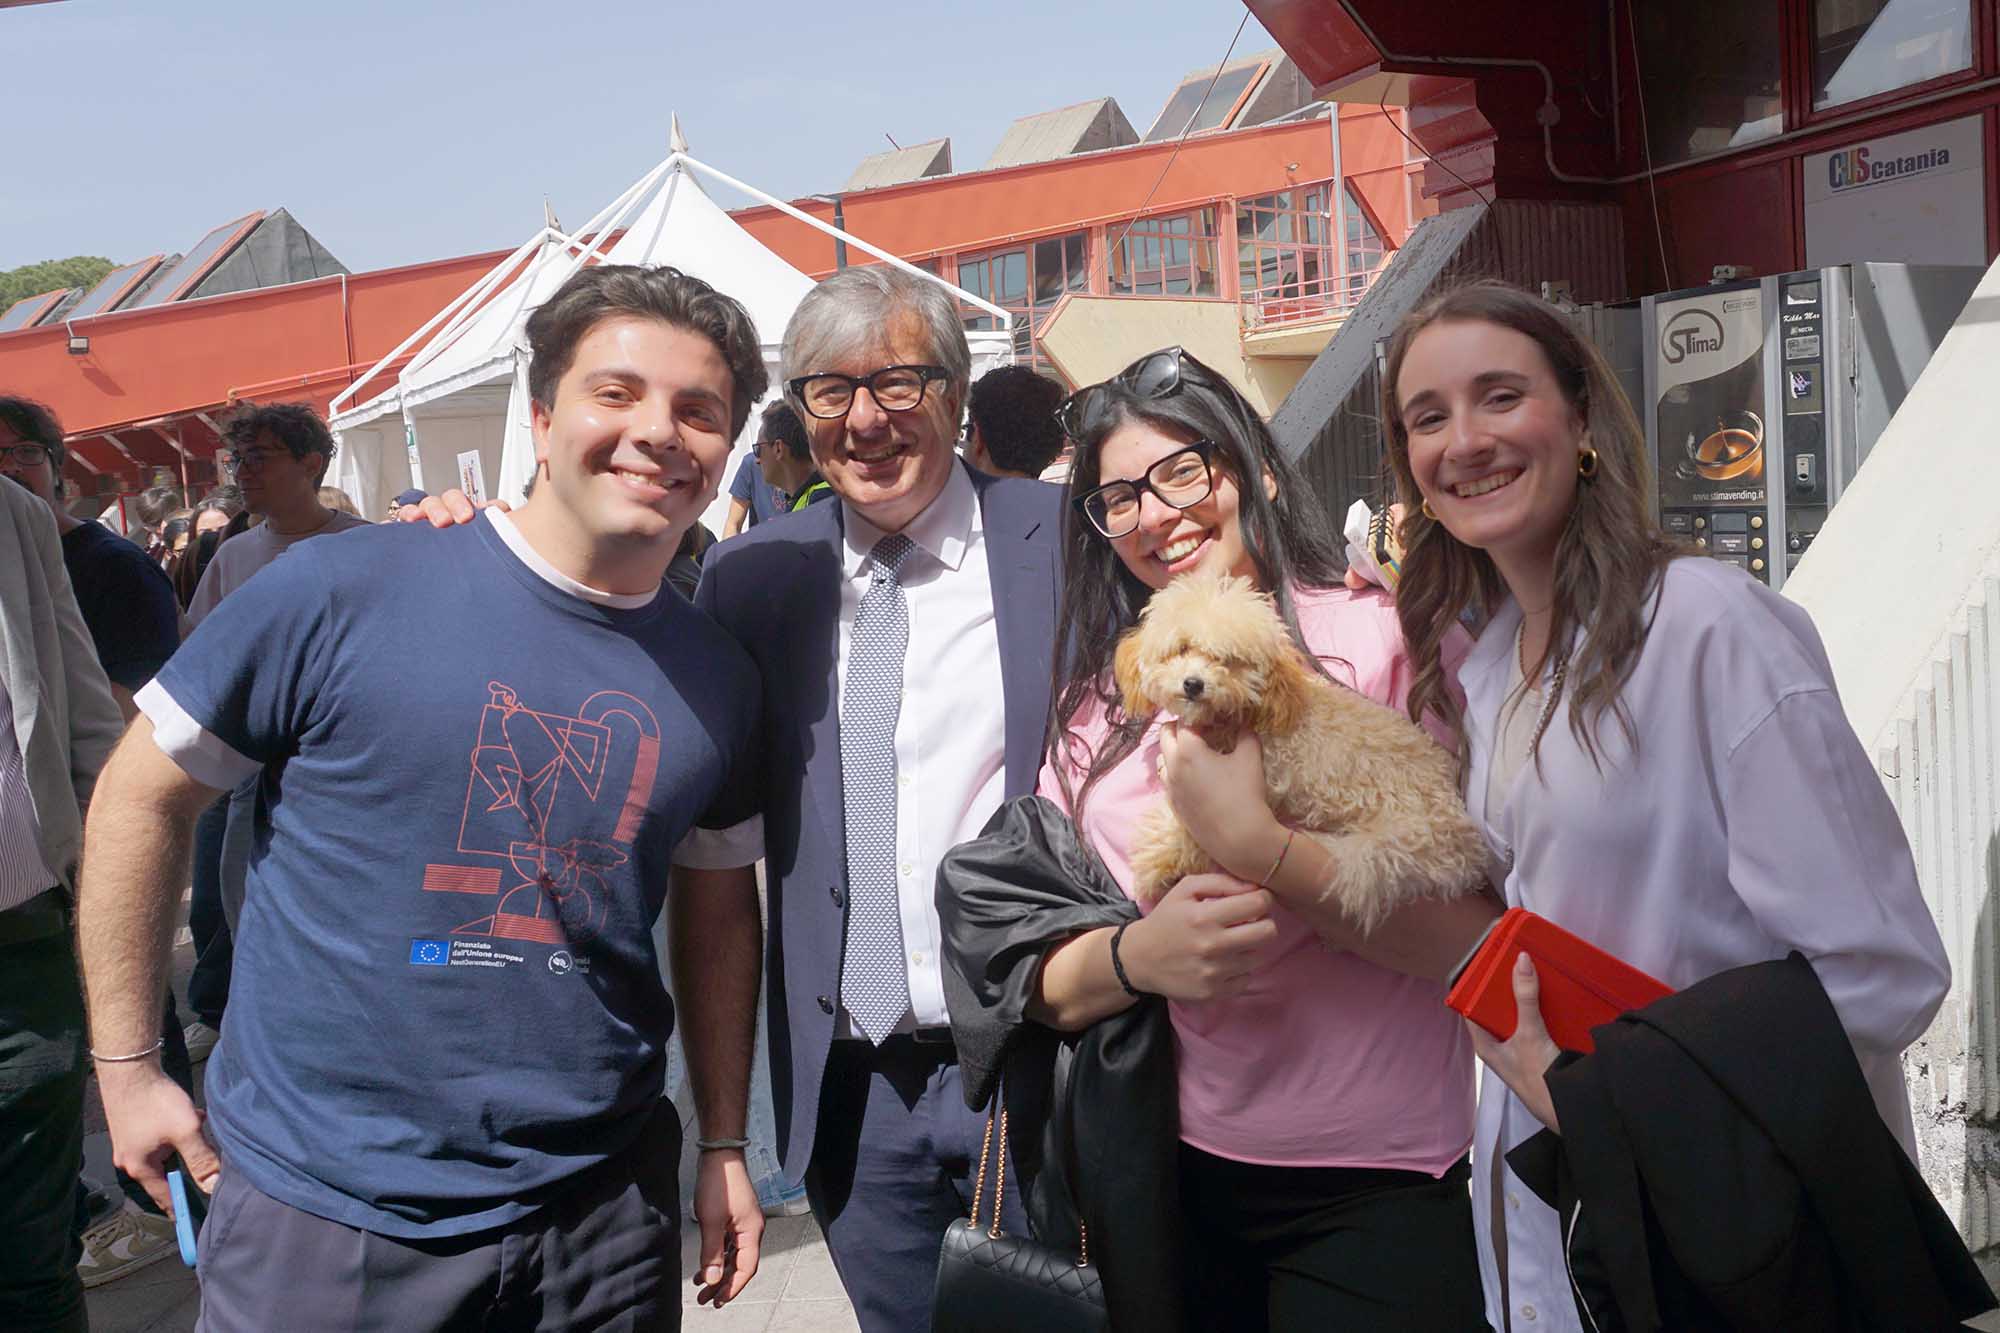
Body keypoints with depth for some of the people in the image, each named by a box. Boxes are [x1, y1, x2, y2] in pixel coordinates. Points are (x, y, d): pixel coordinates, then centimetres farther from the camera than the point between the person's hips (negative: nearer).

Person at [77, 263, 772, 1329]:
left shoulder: (719, 678, 0)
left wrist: (726, 1141, 9)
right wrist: (125, 1067, -1)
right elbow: (141, 794, -3)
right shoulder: (342, 593, -12)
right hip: (320, 1208, -3)